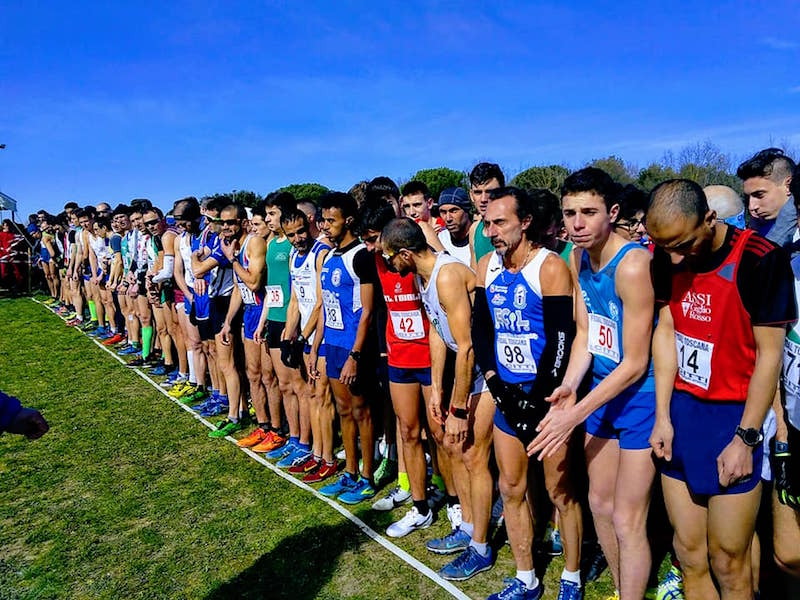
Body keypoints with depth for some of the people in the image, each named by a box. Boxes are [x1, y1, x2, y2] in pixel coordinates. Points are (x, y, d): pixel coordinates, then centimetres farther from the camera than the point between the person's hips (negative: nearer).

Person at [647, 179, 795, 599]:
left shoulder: (760, 260, -15)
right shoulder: (668, 258, 1)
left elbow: (769, 354, -11)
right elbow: (666, 332, 4)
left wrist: (745, 439, -10)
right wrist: (662, 417, 2)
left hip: (733, 418, -4)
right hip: (679, 411, 4)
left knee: (727, 563, 7)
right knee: (689, 555, 13)